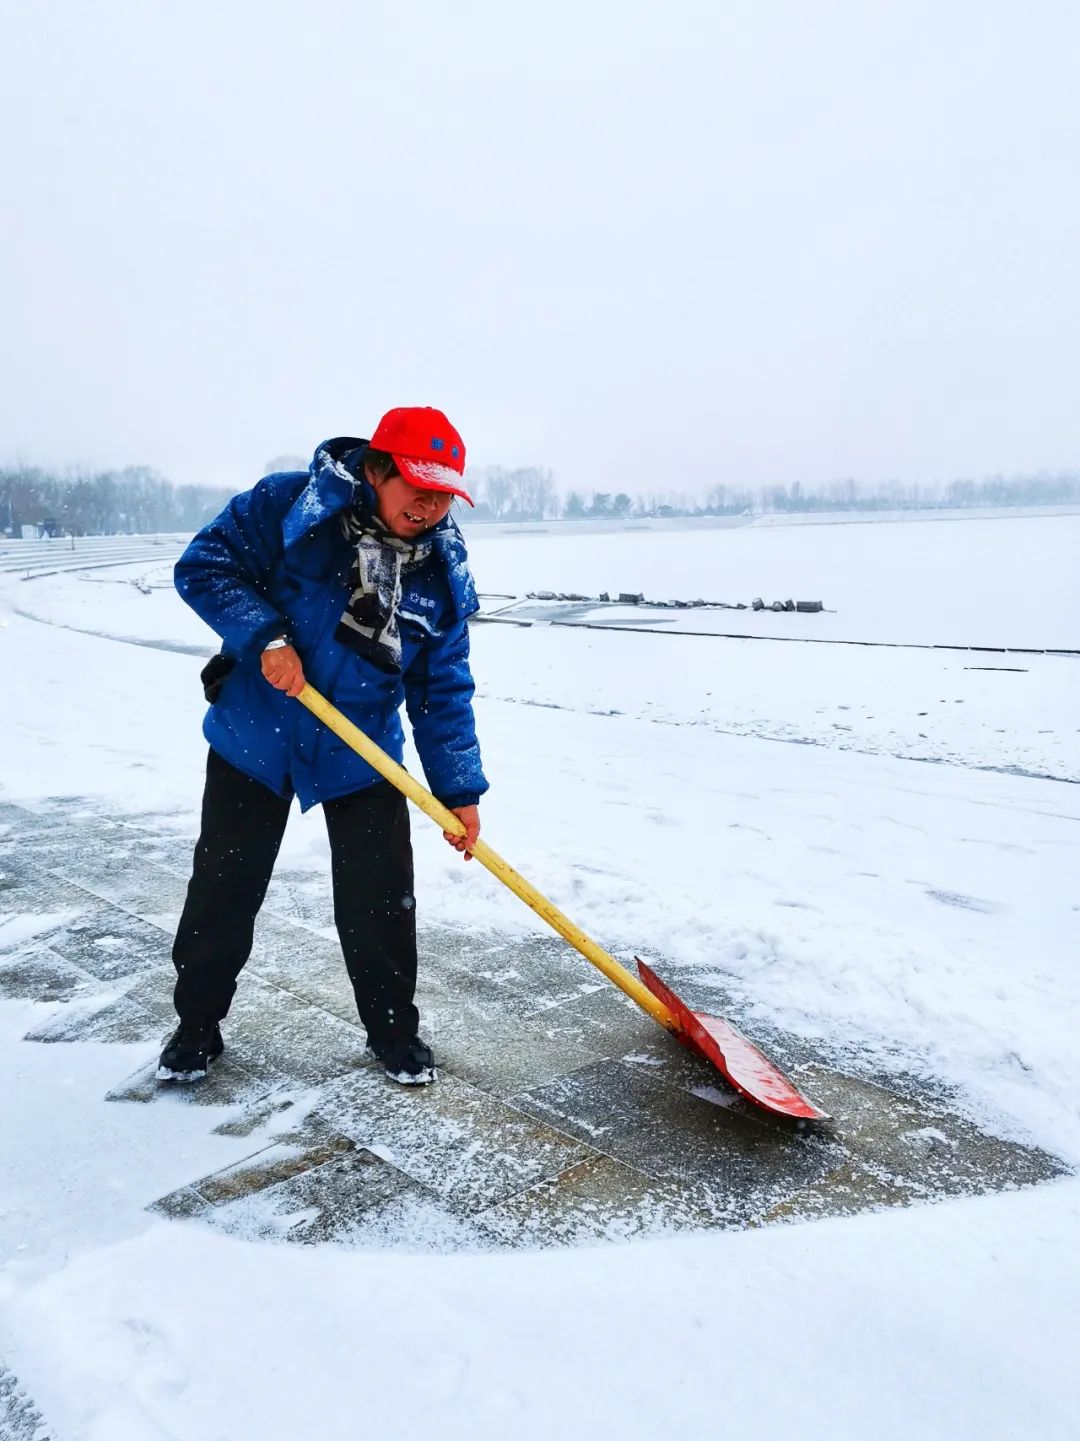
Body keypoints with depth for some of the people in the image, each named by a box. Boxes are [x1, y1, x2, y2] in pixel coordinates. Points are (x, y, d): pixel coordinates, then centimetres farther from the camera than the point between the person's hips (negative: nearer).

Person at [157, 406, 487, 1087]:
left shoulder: (444, 573, -7)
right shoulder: (287, 504, -16)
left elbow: (445, 690, -4)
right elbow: (203, 565, -12)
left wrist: (459, 790, -8)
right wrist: (265, 634, -27)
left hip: (362, 753, 2)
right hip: (253, 740, -1)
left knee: (380, 900, 3)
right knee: (223, 890, 10)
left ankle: (395, 1030, 26)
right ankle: (197, 1026, 32)